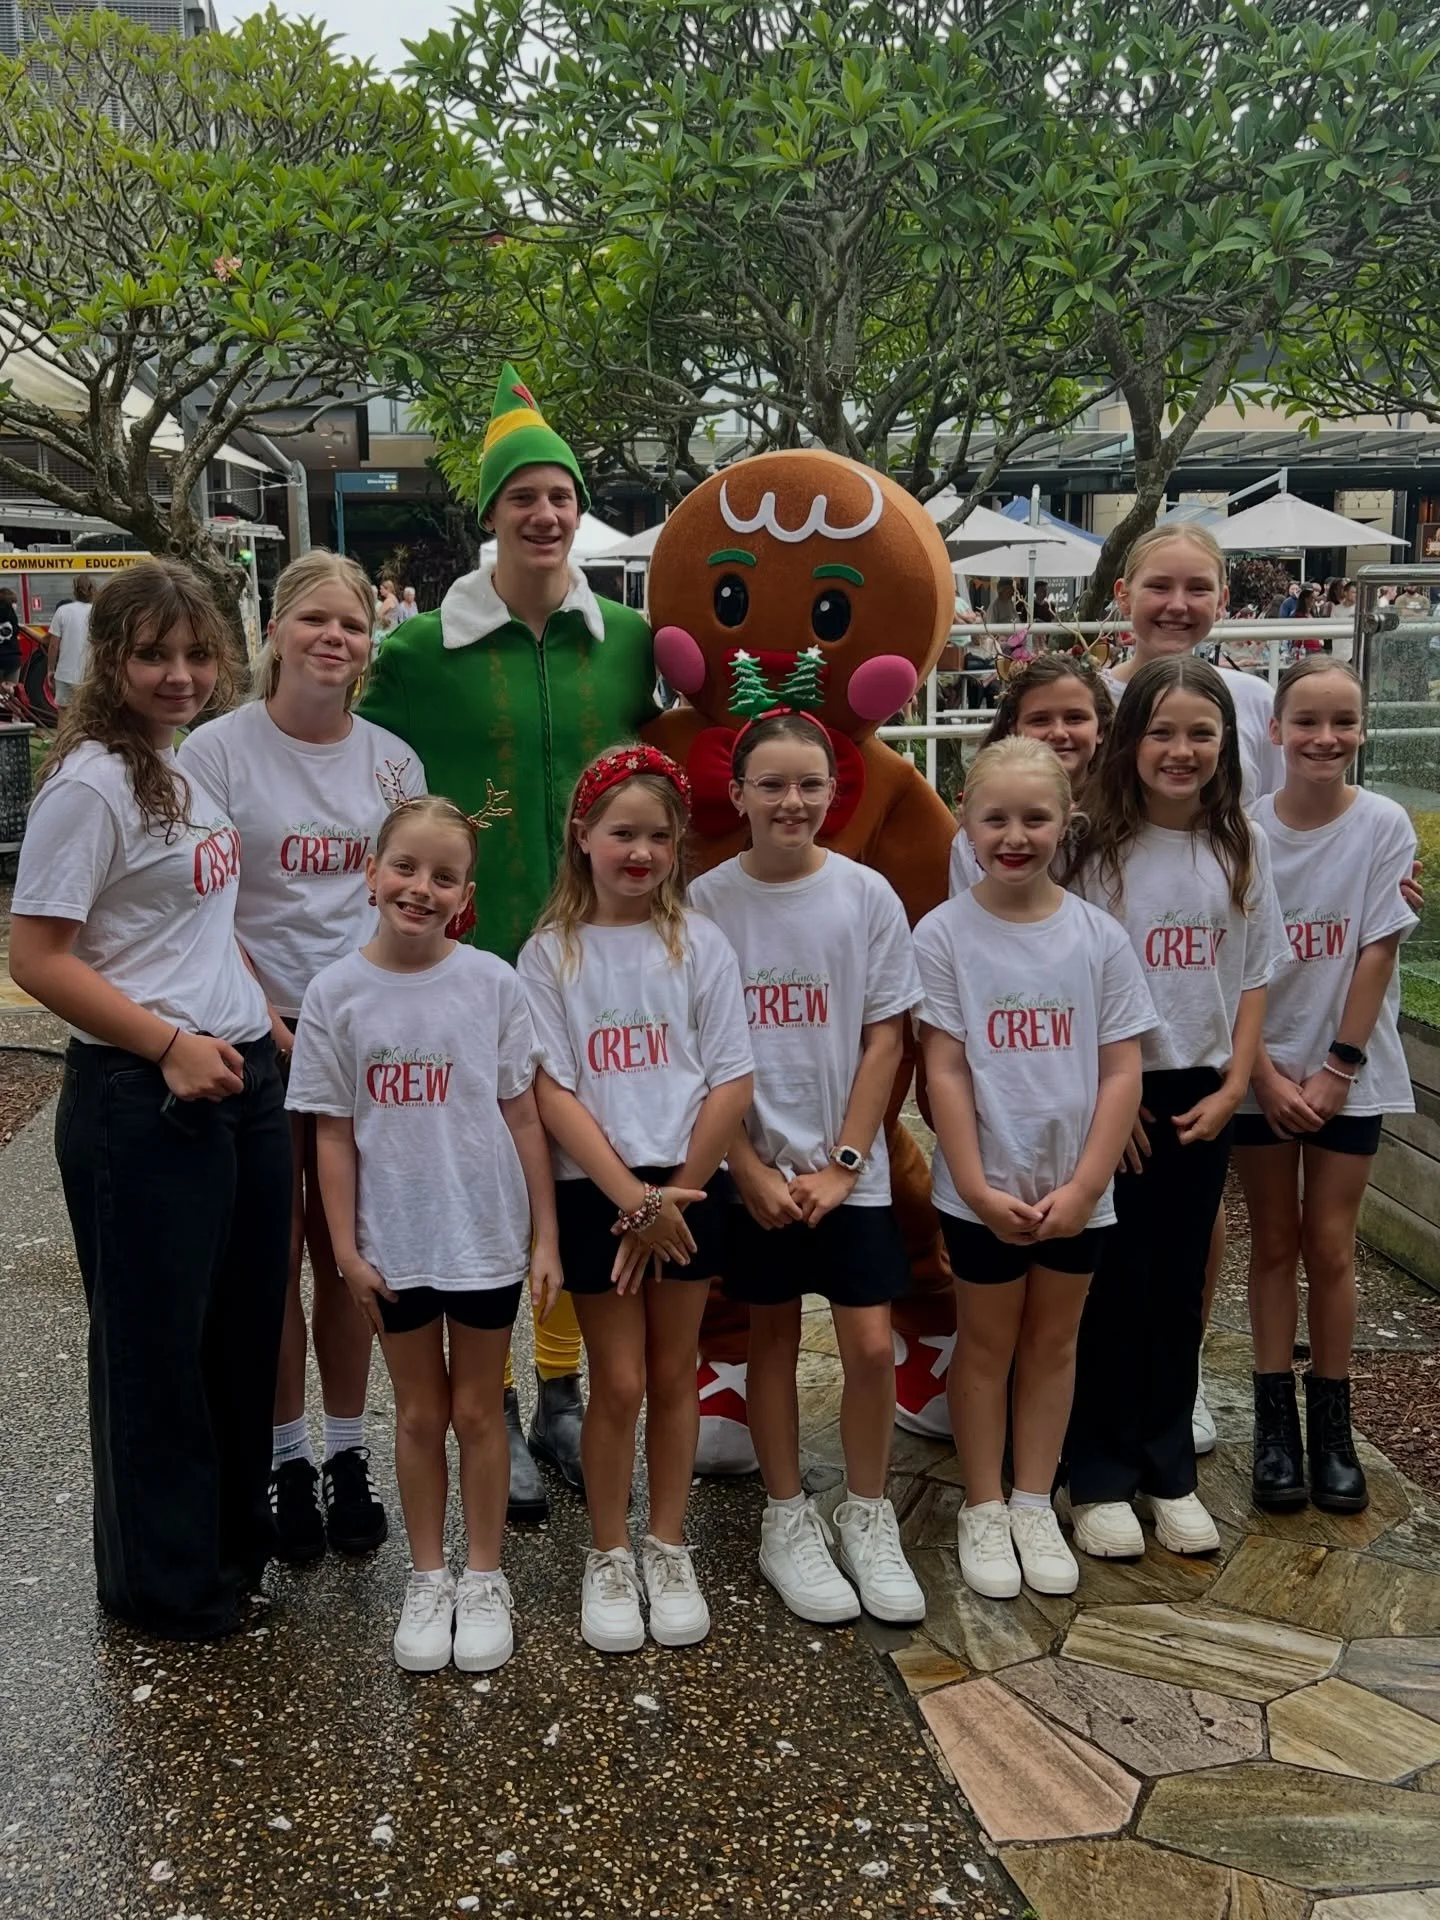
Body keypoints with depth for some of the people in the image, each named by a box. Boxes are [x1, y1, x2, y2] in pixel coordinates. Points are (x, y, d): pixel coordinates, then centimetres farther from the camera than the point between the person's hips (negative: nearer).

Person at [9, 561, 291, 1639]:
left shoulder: (201, 763, 10)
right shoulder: (90, 784, -14)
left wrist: (266, 1023, 12)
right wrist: (172, 1046, -19)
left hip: (243, 1080, 8)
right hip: (142, 1102, -8)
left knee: (246, 1323, 18)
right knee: (157, 1340, 7)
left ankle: (237, 1531, 38)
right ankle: (165, 1581, 26)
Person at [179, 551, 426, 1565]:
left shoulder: (393, 759, 6)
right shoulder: (219, 750, -6)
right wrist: (271, 1023, -12)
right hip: (260, 1036, -3)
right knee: (272, 1254, 5)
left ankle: (347, 1453, 23)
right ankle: (284, 1456, 21)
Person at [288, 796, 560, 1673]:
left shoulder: (494, 984, -7)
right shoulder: (336, 992, -5)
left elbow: (524, 1117, -3)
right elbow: (334, 1133, -1)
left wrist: (546, 1237, -3)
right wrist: (346, 1247, -3)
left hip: (485, 1235, -1)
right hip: (394, 1242, 1)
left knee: (478, 1409, 13)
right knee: (421, 1411, 15)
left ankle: (485, 1578, 30)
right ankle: (428, 1578, 32)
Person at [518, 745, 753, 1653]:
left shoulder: (699, 943, 0)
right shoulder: (552, 953, -1)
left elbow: (732, 1082, -2)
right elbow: (552, 1092, -7)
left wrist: (672, 1195, -8)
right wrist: (633, 1198, -14)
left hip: (687, 1189, 1)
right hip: (594, 1194, -1)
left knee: (674, 1377, 11)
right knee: (619, 1383, 3)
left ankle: (669, 1550, 27)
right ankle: (610, 1558, 22)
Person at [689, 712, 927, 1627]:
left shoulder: (867, 894, -3)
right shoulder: (708, 901, -5)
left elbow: (885, 1039, -2)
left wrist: (843, 1162, -7)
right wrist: (750, 1167, -9)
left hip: (849, 1166, 0)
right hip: (752, 1166, 0)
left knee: (872, 1344, -1)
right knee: (773, 1336, 10)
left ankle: (868, 1519, 21)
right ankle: (789, 1520, 27)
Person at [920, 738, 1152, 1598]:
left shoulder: (1099, 936, -5)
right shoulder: (944, 933, -9)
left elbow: (1122, 1070, -5)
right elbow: (945, 1069, -10)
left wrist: (1083, 1186, -11)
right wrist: (976, 1186, -14)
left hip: (1076, 1188, 2)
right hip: (985, 1188, -2)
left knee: (1053, 1341, 15)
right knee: (988, 1342, 13)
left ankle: (1035, 1505, 31)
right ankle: (984, 1509, 28)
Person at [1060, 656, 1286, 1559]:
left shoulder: (1241, 845, 2)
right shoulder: (1099, 846, -9)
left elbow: (1254, 975, 6)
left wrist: (1233, 1087, -2)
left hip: (1202, 1095, 3)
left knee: (1181, 1284, 12)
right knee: (1115, 1284, 3)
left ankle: (1169, 1468, 26)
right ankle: (1100, 1476, 17)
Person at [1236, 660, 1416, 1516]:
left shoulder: (1384, 824, -7)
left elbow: (1377, 953, -7)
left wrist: (1337, 1069, -10)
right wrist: (1265, 1071, -11)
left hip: (1350, 1071, -1)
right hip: (1260, 1071, 1)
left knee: (1330, 1247, 4)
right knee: (1275, 1244, 8)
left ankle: (1332, 1427, 19)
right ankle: (1276, 1423, 18)